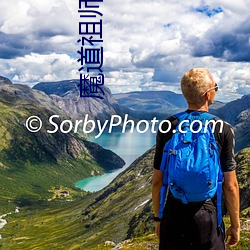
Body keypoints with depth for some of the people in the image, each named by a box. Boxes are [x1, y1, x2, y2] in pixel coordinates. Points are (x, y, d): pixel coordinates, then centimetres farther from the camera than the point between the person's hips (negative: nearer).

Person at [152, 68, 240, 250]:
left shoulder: (167, 127, -4)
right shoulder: (223, 130, -9)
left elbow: (157, 180, 0)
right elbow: (230, 185, -8)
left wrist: (158, 217, 13)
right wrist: (235, 225, 5)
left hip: (173, 216, 2)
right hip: (208, 216, -2)